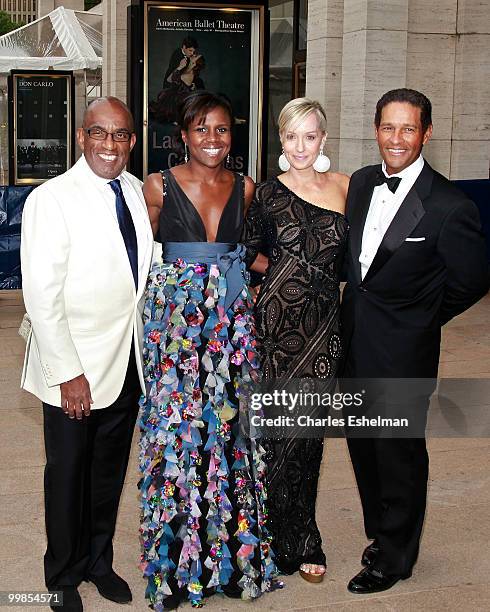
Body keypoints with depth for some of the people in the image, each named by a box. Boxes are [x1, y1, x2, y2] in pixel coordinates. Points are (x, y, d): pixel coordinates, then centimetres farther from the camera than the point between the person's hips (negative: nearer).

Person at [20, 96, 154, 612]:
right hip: (75, 367, -6)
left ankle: (98, 559, 38)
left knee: (110, 468, 19)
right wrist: (68, 372, -20)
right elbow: (41, 295, -18)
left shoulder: (134, 190, 5)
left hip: (127, 362, 6)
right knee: (69, 472, 11)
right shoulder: (52, 199, -15)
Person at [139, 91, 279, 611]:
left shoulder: (245, 189, 7)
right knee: (176, 426, 0)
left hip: (232, 315, 3)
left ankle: (230, 545, 21)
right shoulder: (159, 186, -2)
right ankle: (177, 555, 15)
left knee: (227, 424, 6)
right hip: (174, 312, -2)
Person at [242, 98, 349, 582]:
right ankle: (295, 542, 18)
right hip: (279, 320, -3)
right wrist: (285, 270, -1)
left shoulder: (343, 186, 5)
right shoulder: (268, 193, -3)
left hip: (325, 323, 3)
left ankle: (297, 539, 26)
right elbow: (249, 252, 7)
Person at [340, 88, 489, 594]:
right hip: (354, 340, 6)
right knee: (362, 444, 18)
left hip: (403, 350, -6)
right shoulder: (361, 183, 2)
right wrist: (358, 296, 8)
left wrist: (423, 318, -3)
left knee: (400, 452, 9)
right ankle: (381, 533, 39)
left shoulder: (448, 206, -18)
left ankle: (394, 558, 27)